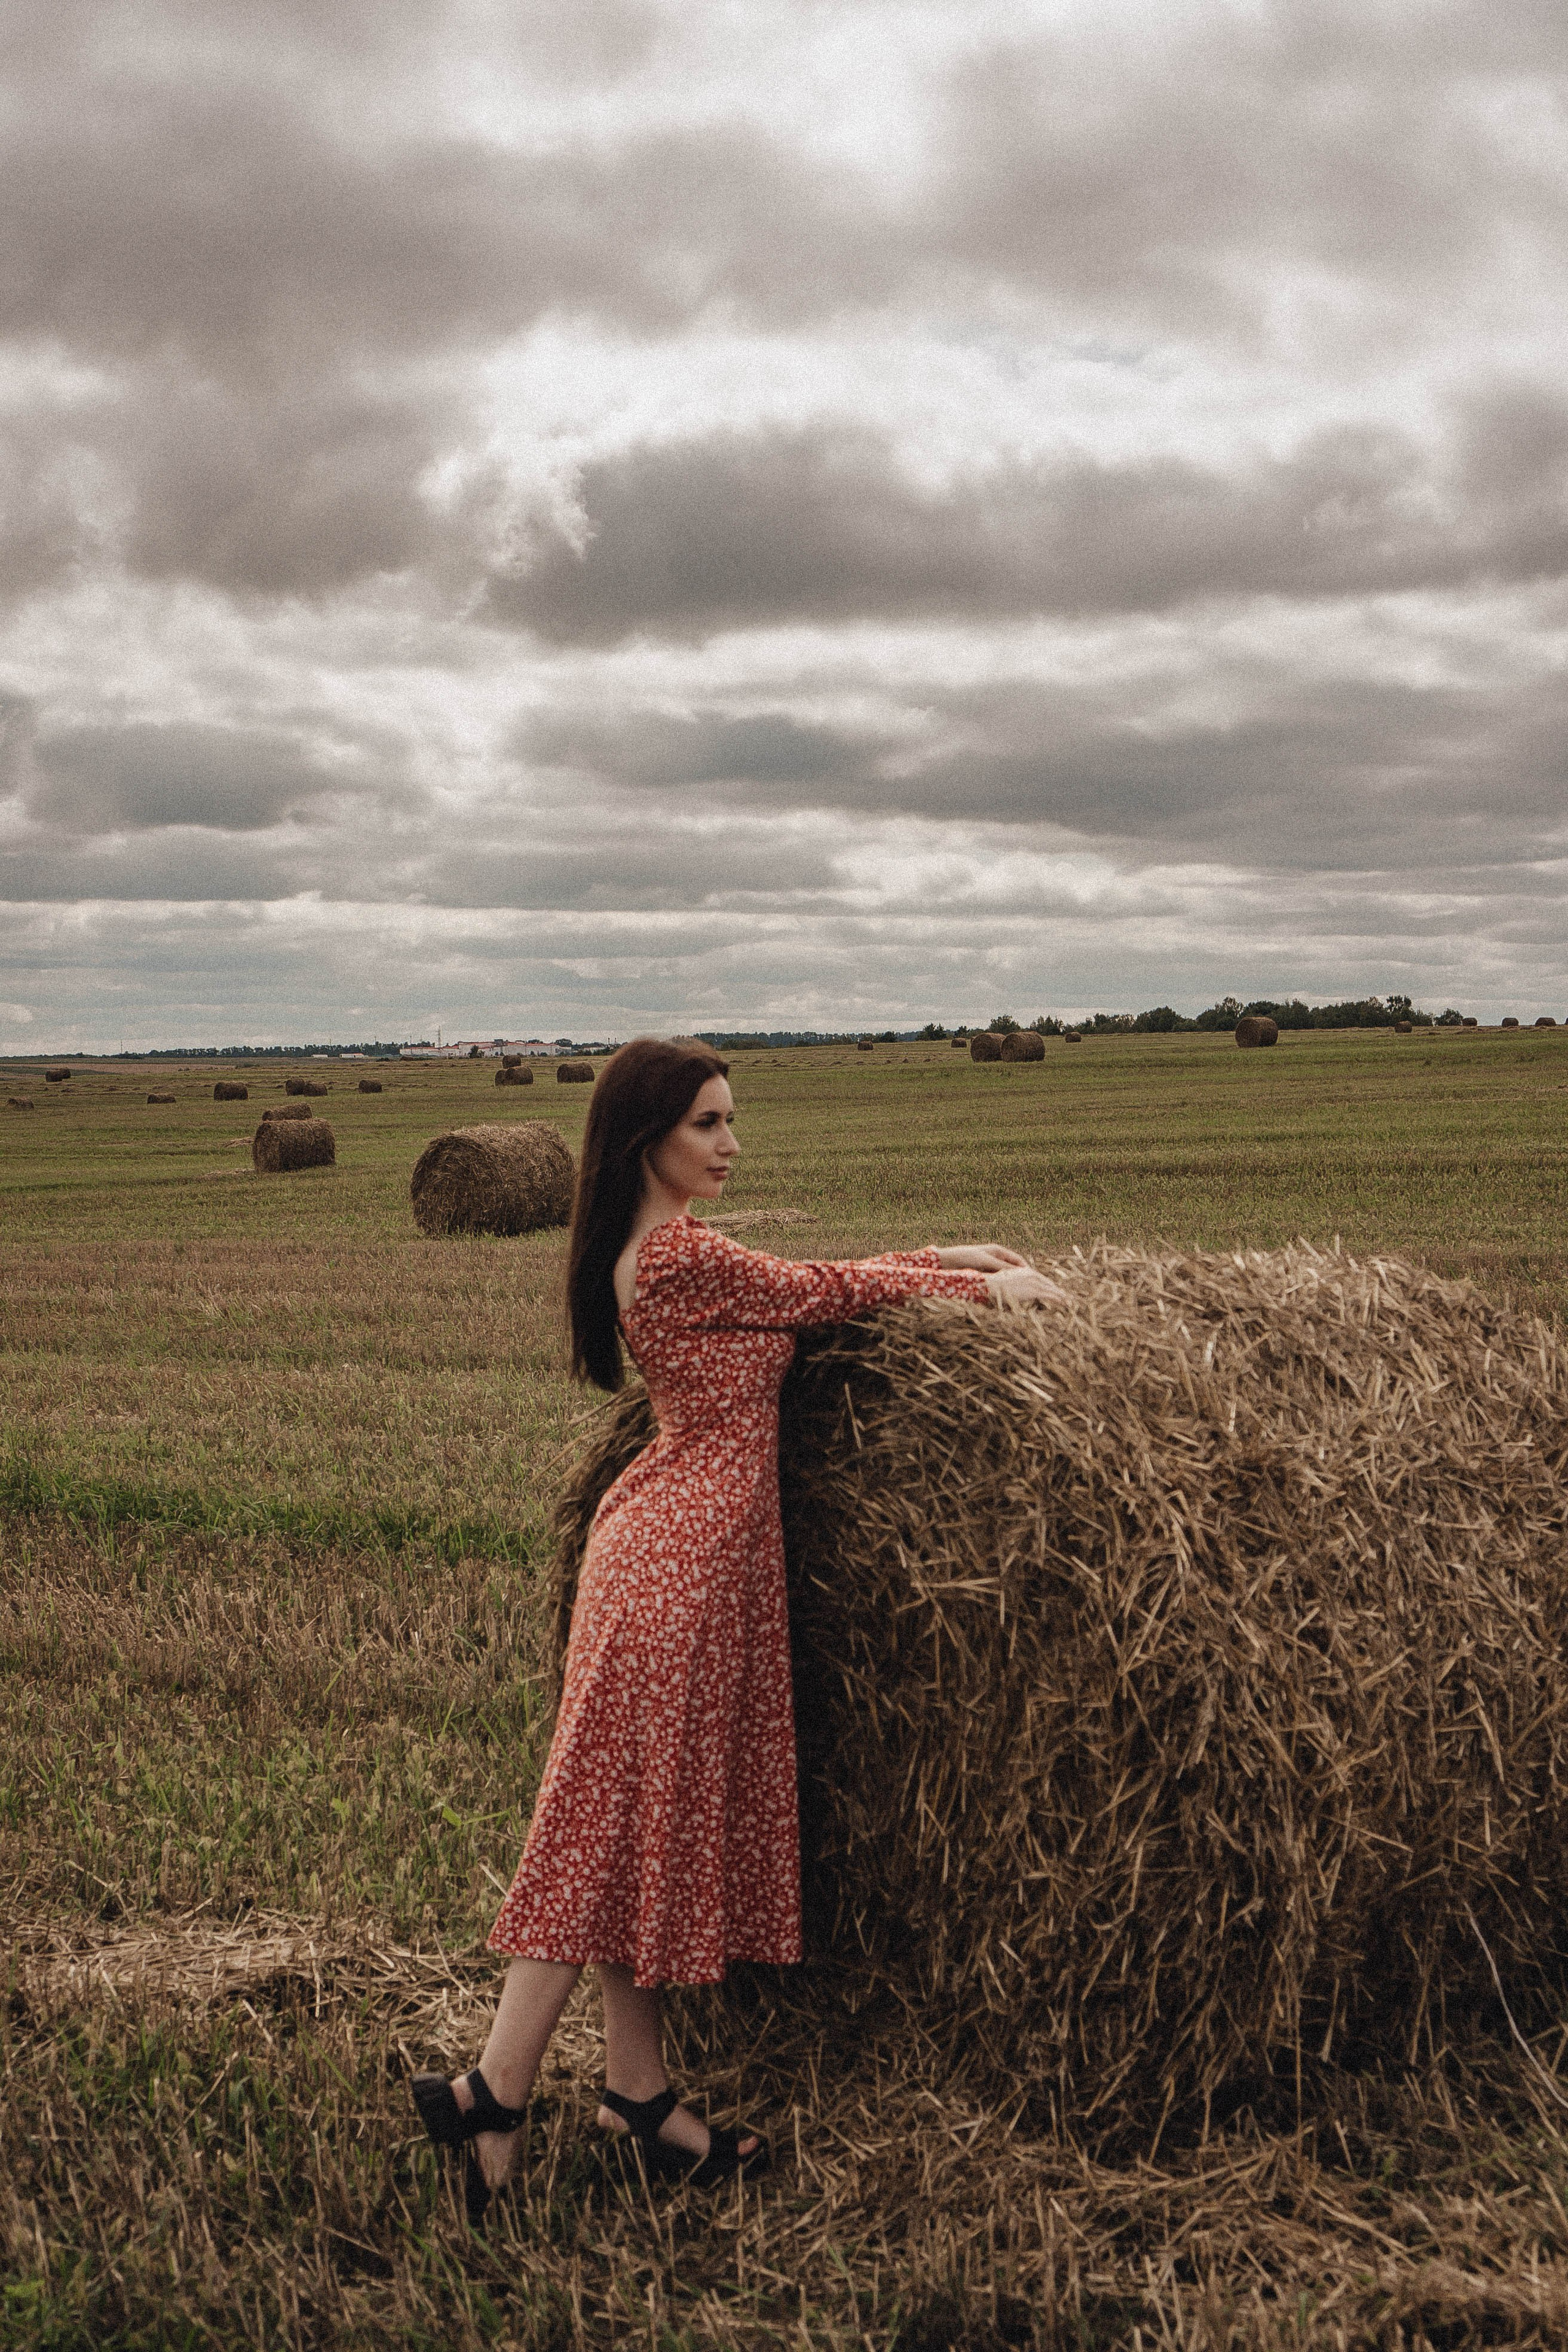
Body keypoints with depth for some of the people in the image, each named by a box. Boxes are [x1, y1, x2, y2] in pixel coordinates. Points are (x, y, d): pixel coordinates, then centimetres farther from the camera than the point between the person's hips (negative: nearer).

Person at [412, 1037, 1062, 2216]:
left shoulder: (647, 1253, 12)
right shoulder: (683, 1254, -16)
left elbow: (807, 1281, 20)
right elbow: (829, 1293, -6)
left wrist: (947, 1251, 20)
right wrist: (984, 1287, 7)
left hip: (674, 1548, 10)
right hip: (686, 1553, -10)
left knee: (654, 1824, 12)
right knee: (624, 1822, -4)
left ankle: (639, 2093, 20)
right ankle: (492, 2092, 3)